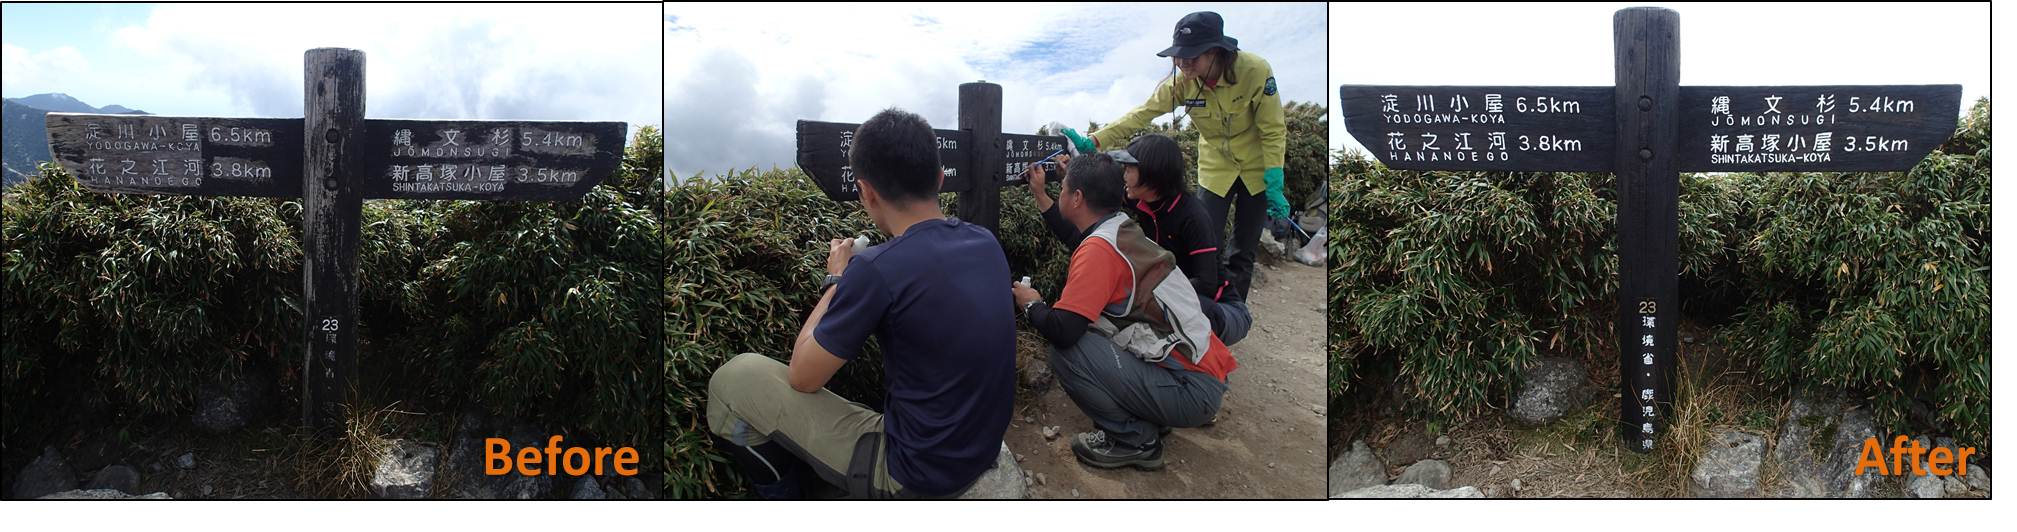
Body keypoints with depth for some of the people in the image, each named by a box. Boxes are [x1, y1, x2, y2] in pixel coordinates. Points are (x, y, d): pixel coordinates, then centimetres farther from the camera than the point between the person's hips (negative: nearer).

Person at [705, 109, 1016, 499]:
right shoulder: (986, 243, -1)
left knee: (735, 378, 4)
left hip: (916, 477, -7)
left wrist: (837, 280, 3)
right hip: (978, 452, 7)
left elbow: (803, 377, -9)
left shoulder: (878, 269, -22)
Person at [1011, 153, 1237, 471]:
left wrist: (1031, 306, -2)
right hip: (1205, 368, 10)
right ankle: (1147, 419, 17)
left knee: (1067, 352, -19)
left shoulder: (1099, 248, -18)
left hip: (1192, 392, -10)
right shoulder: (1123, 230, 9)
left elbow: (1063, 330, -23)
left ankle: (1135, 440, -2)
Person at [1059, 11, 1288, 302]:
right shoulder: (1181, 81, -18)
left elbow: (1273, 132, -19)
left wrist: (1274, 187, -20)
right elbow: (1141, 114, -21)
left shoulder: (1255, 71, -27)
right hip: (1216, 169, 2)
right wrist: (1092, 142, -32)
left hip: (1256, 169, -2)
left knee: (1243, 252, 7)